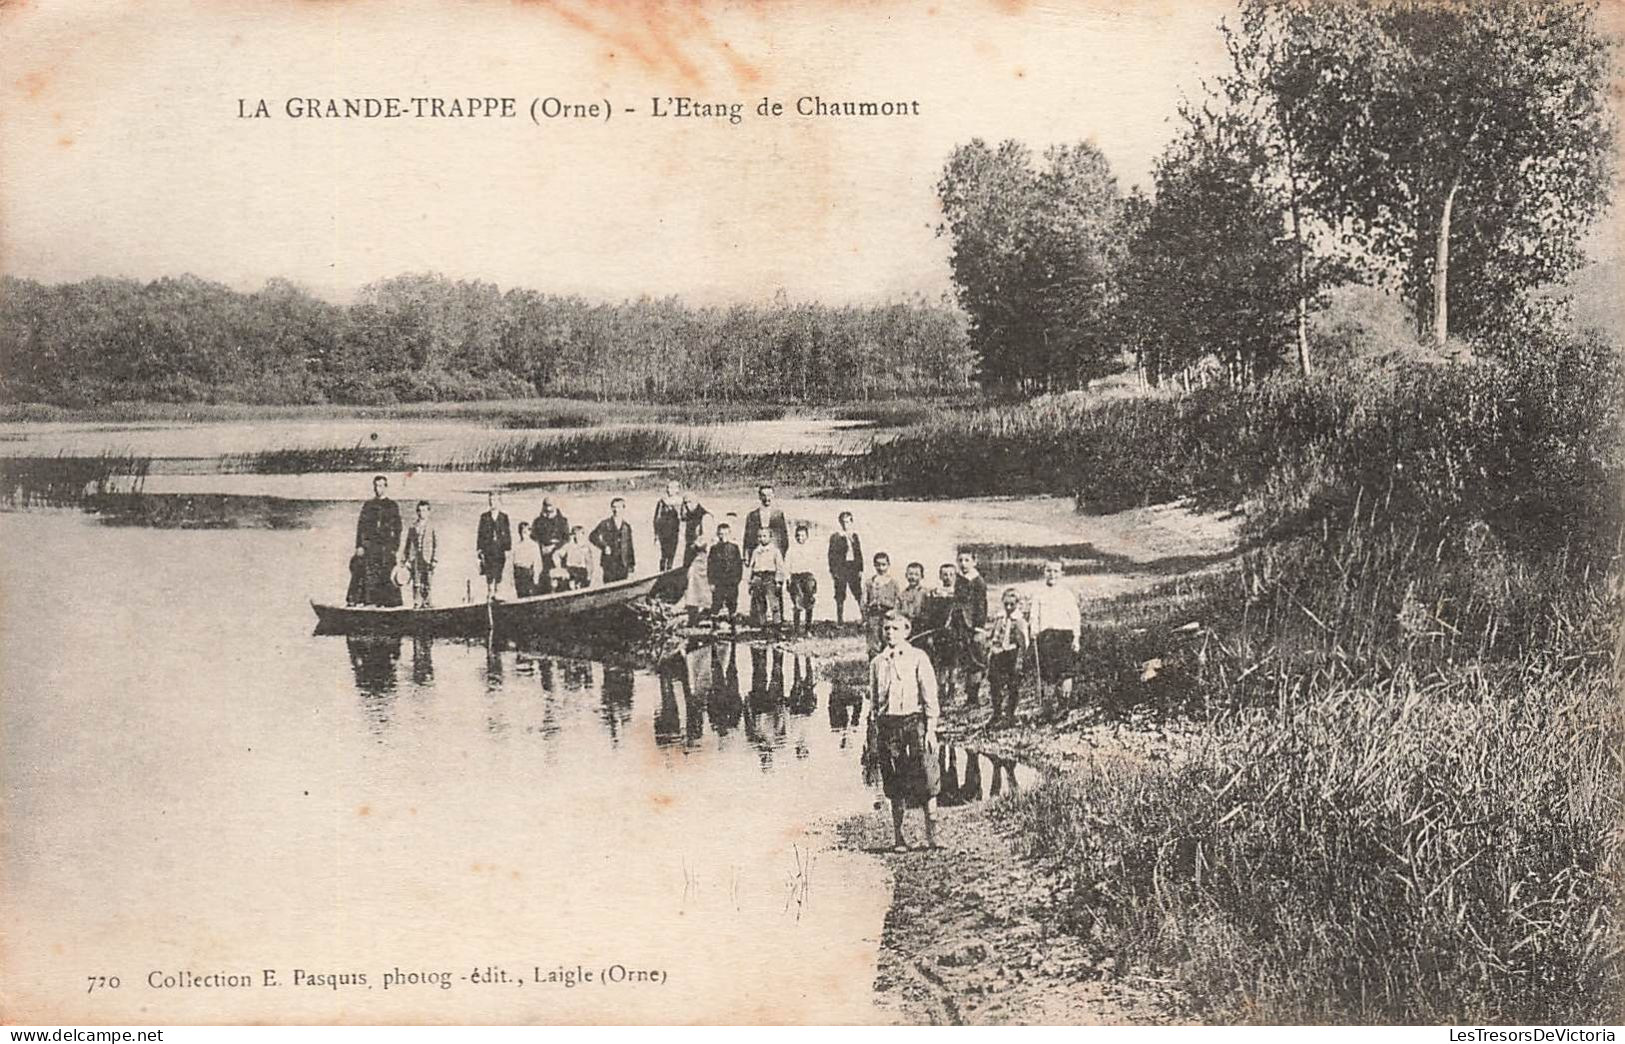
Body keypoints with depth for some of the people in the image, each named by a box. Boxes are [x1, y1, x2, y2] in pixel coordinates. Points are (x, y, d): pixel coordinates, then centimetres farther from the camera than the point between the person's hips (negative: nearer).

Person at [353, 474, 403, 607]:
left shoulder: (392, 506, 10)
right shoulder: (368, 505, 14)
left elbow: (397, 529, 8)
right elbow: (360, 526, 11)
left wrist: (396, 549, 0)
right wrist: (359, 546, 1)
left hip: (387, 545, -1)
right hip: (370, 545, 1)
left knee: (387, 575, -7)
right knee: (369, 575, -6)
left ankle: (391, 603, -6)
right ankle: (369, 602, -4)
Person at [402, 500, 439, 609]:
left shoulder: (432, 526, 2)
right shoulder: (413, 526, 10)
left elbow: (436, 544, 0)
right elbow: (408, 543, 13)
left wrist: (434, 560, -6)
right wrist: (406, 559, 9)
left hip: (427, 558, -2)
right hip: (414, 558, 2)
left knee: (426, 582, -1)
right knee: (416, 582, -1)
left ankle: (425, 602, 8)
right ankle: (416, 603, 3)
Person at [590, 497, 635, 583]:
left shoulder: (626, 527, 9)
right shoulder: (605, 524, 0)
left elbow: (630, 547, 13)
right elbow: (593, 536, -4)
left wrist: (632, 564, 11)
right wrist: (604, 546, -14)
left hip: (623, 565, 3)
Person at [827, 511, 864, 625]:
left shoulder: (854, 535, 10)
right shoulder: (835, 536, 0)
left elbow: (859, 553, 12)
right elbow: (832, 554, -2)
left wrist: (861, 569, 7)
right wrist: (832, 571, -8)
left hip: (854, 567, 3)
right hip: (840, 568, -3)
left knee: (858, 593, 2)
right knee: (840, 596, 0)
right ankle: (840, 619, 6)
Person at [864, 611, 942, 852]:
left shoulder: (918, 658, 4)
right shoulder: (877, 663, 13)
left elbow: (930, 695, 1)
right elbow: (873, 701, 16)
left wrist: (931, 730, -7)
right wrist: (872, 738, 11)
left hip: (914, 720, -2)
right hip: (887, 724, 3)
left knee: (927, 782, -7)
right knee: (895, 786, 3)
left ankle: (932, 836, -1)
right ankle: (897, 838, 9)